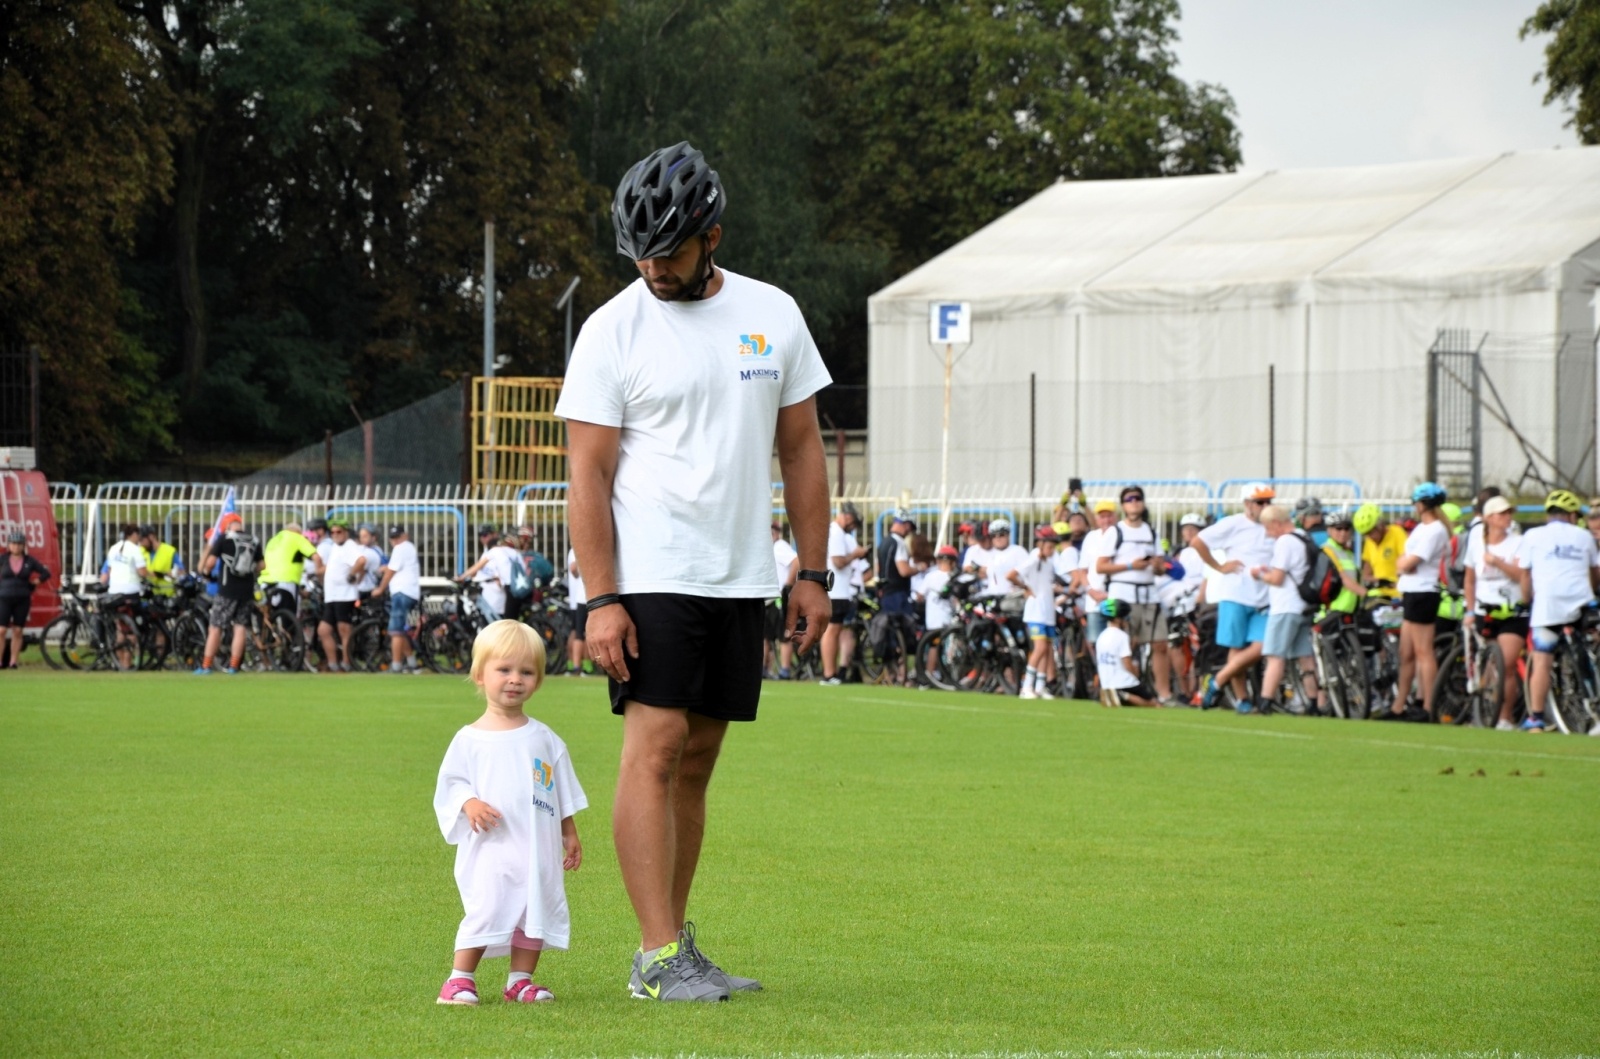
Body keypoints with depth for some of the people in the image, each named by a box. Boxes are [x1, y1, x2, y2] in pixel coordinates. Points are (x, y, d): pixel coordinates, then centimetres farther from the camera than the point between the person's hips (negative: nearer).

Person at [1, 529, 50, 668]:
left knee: (17, 631, 4)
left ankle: (13, 662, 8)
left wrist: (36, 582, 3)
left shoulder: (29, 561, 4)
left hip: (22, 600, 1)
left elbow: (46, 573, 12)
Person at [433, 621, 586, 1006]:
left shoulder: (544, 740, 9)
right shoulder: (469, 740, 0)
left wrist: (570, 835, 14)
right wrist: (469, 804, -17)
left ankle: (521, 980, 17)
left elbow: (564, 797, 15)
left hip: (539, 849, 4)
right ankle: (460, 979, -2)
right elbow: (450, 784, 1)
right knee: (484, 911, -12)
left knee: (537, 912, 5)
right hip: (490, 848, -4)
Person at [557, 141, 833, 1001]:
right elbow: (588, 474, -7)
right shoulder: (613, 329, -5)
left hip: (740, 578, 5)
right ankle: (660, 956, -15)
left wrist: (812, 574, 8)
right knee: (657, 747, -12)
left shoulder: (772, 315, 7)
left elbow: (800, 449, 13)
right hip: (651, 579, -5)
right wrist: (601, 600, -14)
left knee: (697, 759, 8)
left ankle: (668, 950, 12)